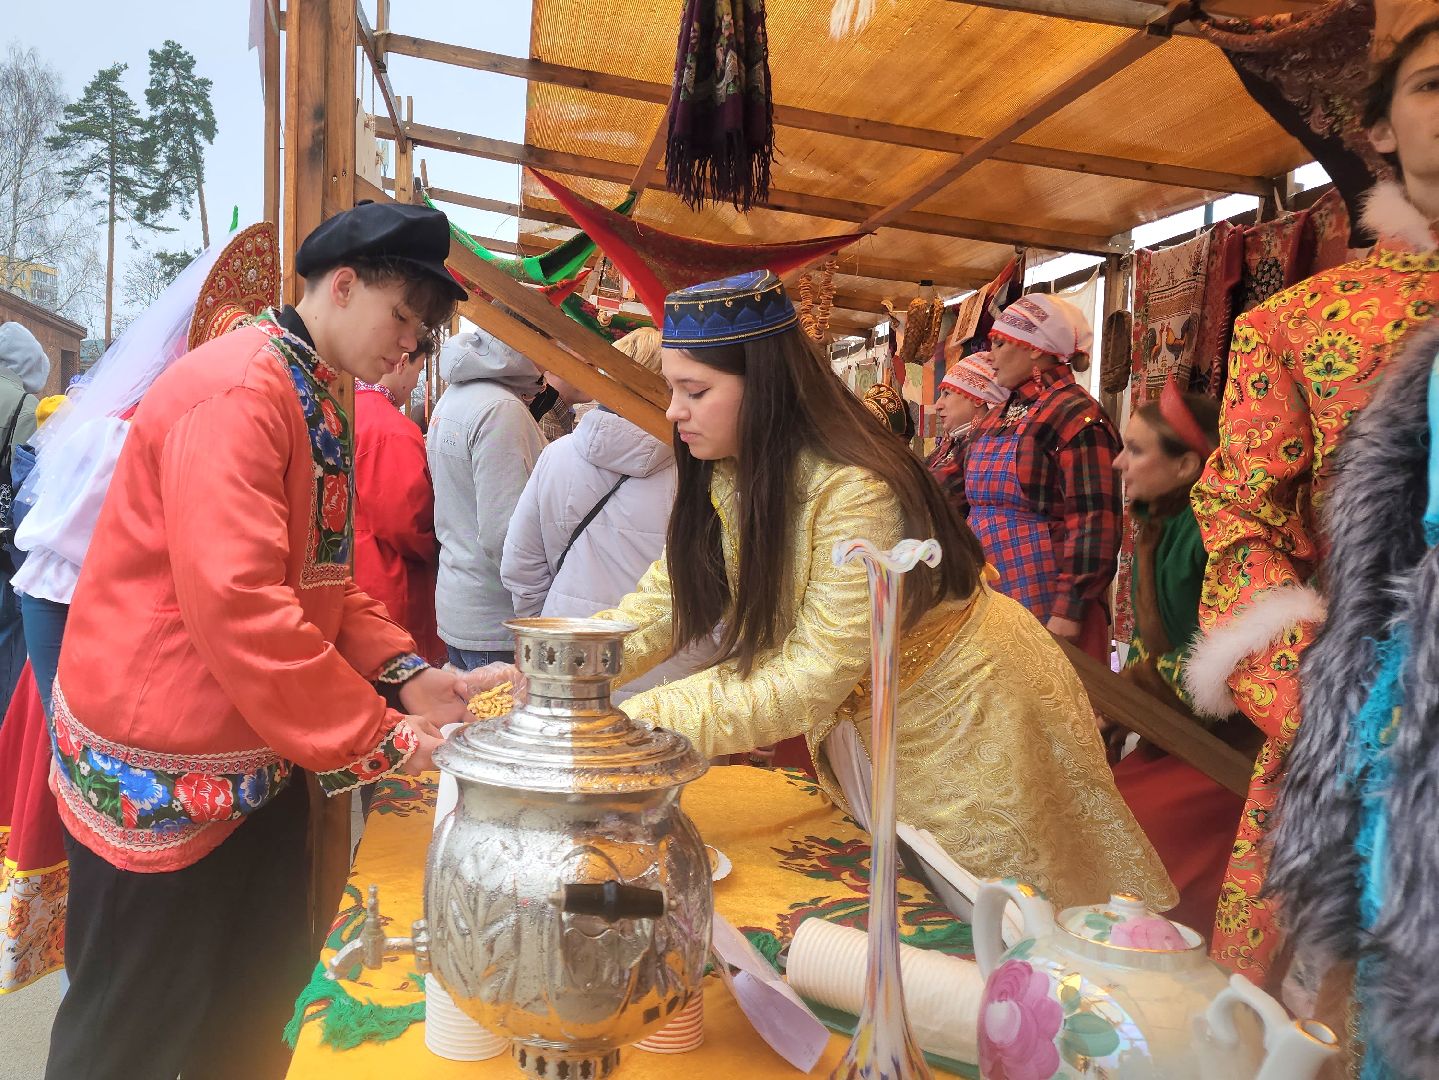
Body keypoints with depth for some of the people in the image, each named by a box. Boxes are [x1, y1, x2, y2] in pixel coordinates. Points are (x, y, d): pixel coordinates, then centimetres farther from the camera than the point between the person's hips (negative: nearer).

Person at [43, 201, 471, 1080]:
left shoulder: (319, 406, 11)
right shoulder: (237, 391, -21)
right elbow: (236, 605, -28)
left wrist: (403, 673, -3)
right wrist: (376, 738, -22)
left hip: (258, 762, 9)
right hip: (162, 774, -9)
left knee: (259, 1006, 22)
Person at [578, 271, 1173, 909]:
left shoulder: (858, 494, -34)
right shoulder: (725, 477, -9)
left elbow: (808, 681, -34)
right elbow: (663, 603, -8)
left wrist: (635, 720, -37)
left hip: (968, 715, -7)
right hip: (863, 721, 7)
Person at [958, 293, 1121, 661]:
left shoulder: (1076, 416, -11)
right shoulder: (994, 423, 15)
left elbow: (1092, 524, -17)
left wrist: (1068, 613, -21)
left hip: (1045, 607, -8)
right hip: (989, 602, 8)